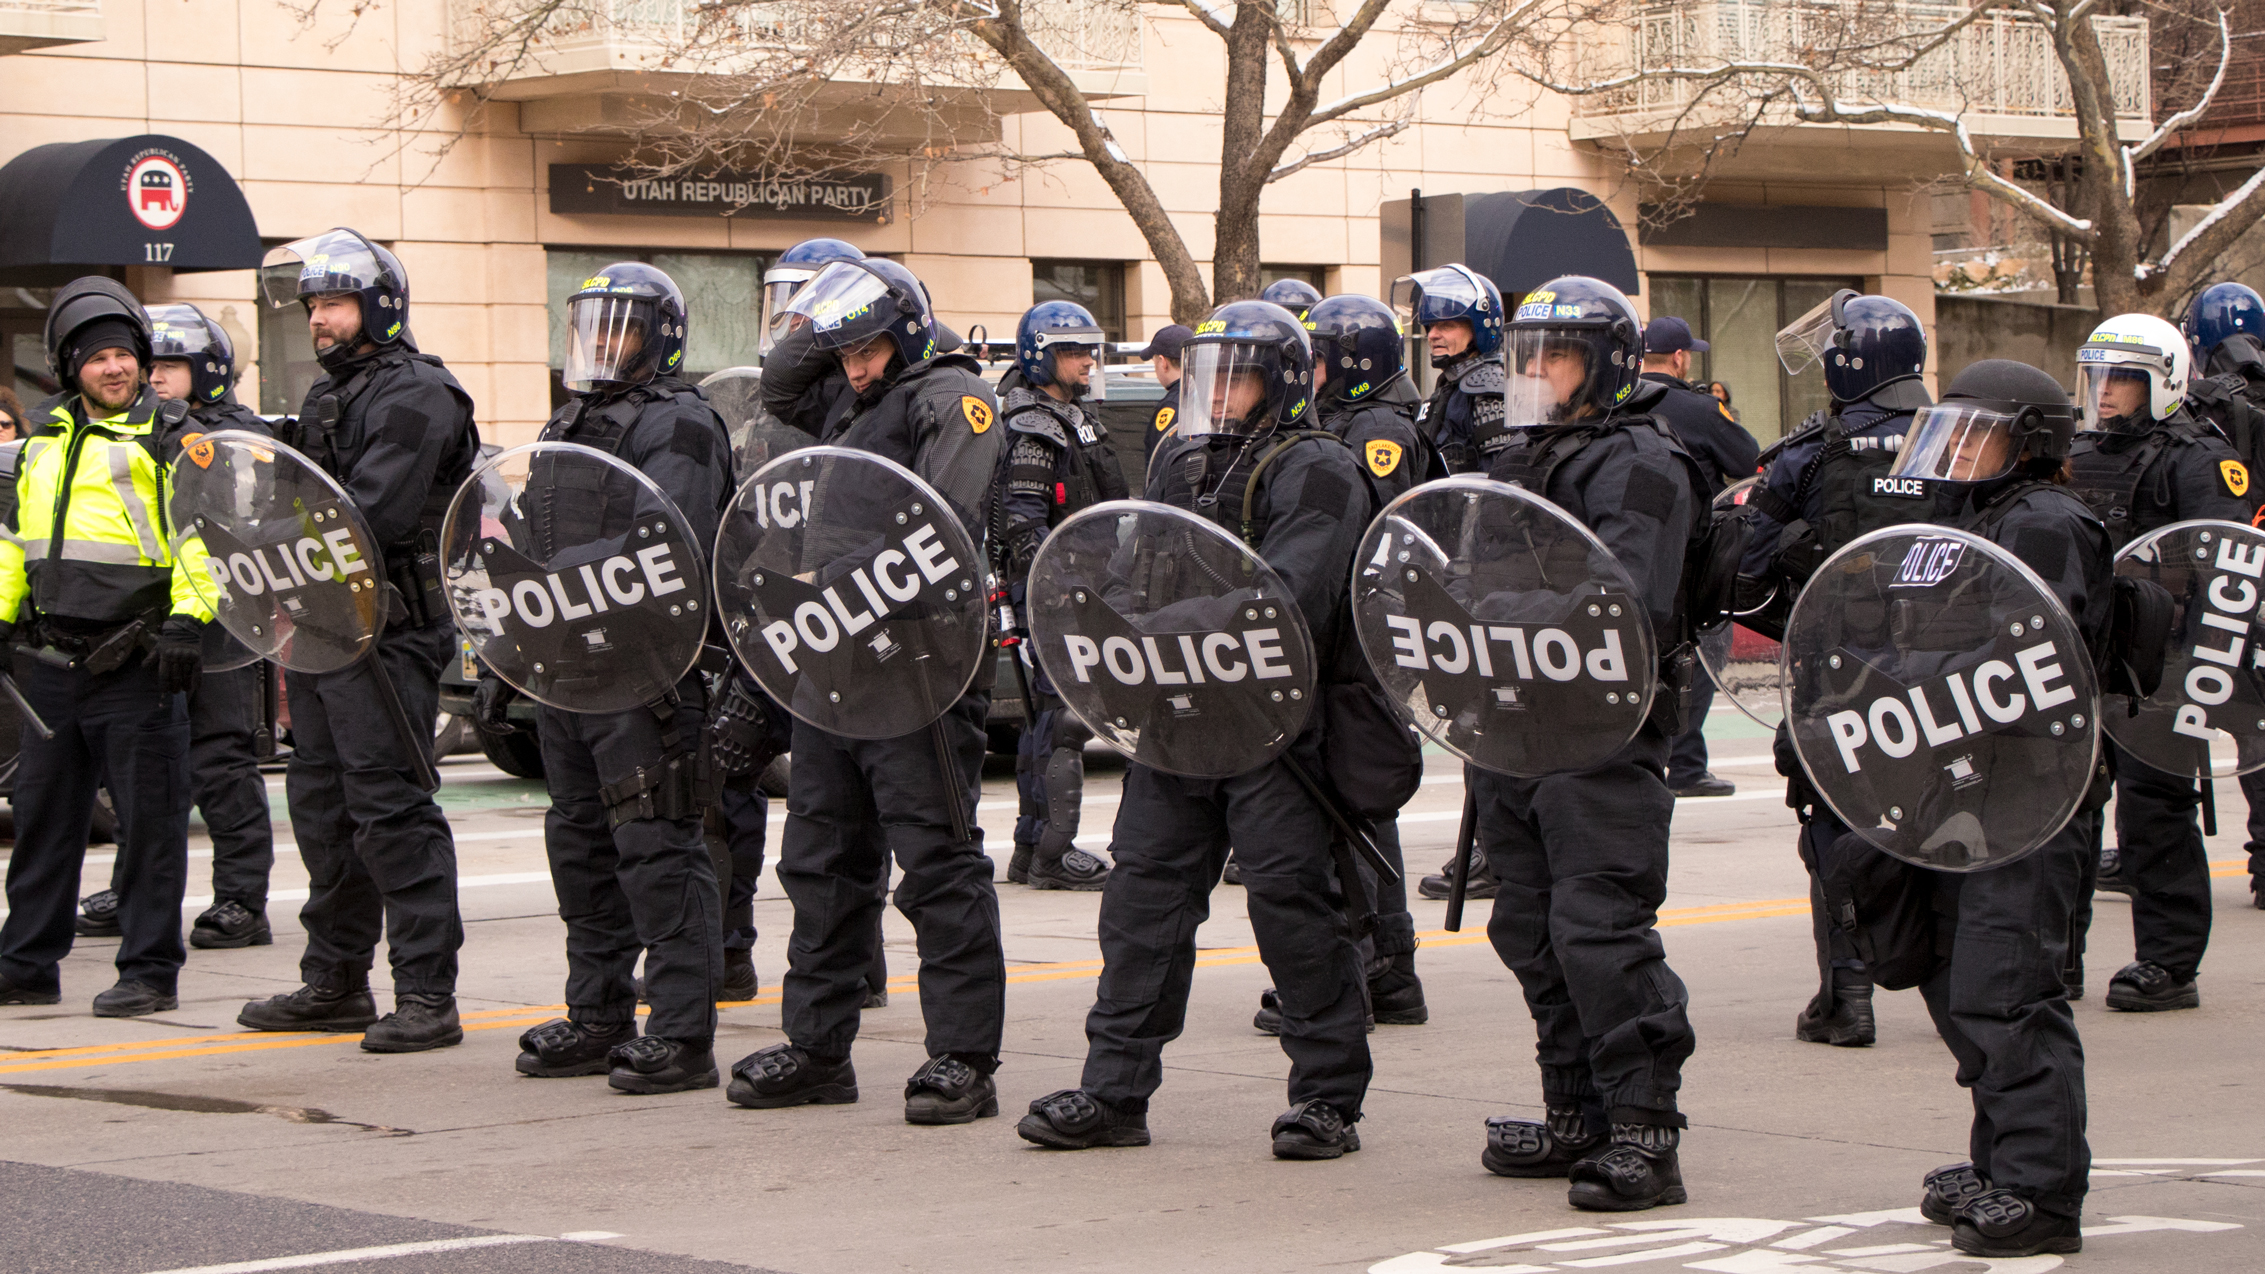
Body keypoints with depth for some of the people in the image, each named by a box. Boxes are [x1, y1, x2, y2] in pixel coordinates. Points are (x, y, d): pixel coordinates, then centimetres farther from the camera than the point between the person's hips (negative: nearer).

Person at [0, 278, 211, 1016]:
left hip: (135, 665, -6)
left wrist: (186, 621, -19)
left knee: (148, 819, -2)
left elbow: (199, 534, -10)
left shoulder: (170, 438, -3)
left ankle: (149, 971, 4)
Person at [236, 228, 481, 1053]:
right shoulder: (326, 396, 20)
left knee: (390, 810, -11)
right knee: (322, 806, 13)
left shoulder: (415, 396, -11)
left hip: (388, 636, -10)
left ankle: (428, 995, -9)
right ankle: (334, 983, 23)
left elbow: (372, 519, -21)